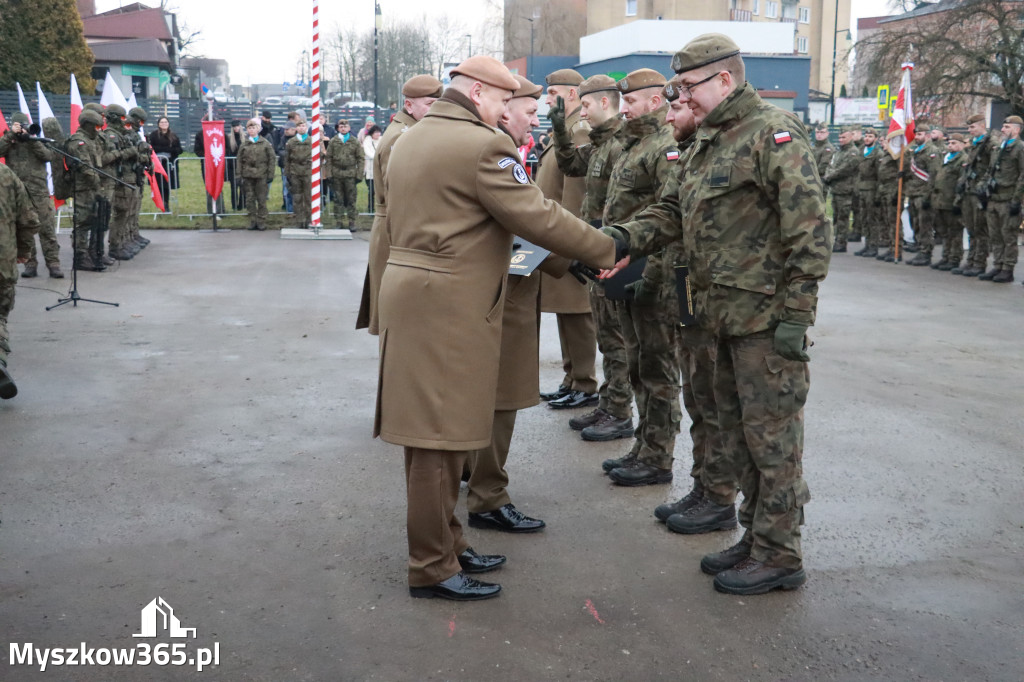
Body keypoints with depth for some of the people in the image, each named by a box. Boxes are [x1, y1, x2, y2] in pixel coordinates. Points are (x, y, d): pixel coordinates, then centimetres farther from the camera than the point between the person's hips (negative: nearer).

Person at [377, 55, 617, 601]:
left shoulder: (409, 141, 16)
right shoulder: (483, 145, -14)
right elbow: (538, 217, -16)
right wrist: (605, 250, -5)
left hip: (408, 286, 10)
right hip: (450, 307, -10)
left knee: (432, 432, 16)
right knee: (440, 437, -3)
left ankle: (444, 542, 28)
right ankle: (432, 569, 7)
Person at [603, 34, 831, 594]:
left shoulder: (774, 133, -13)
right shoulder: (708, 143, 16)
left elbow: (809, 226, -18)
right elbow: (674, 211, 17)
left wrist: (796, 312, -20)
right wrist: (626, 236, -2)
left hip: (767, 317, -9)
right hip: (727, 316, 10)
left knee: (771, 433, -1)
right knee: (736, 429, 16)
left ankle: (779, 556, 11)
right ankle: (757, 539, 30)